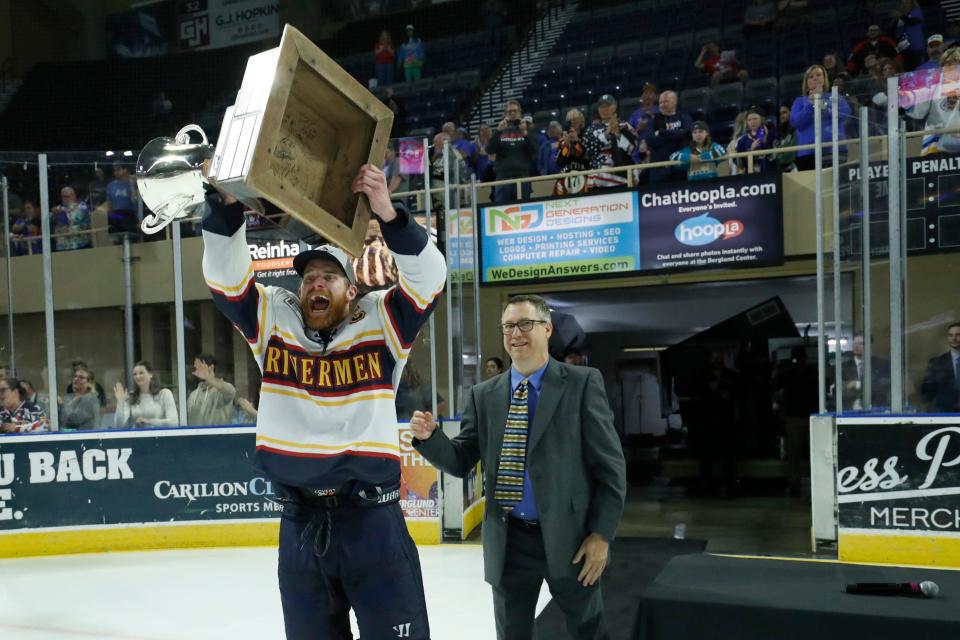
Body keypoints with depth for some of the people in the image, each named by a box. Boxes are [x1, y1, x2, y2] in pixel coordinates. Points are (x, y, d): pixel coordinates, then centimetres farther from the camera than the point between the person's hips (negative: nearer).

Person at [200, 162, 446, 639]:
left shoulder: (380, 323, 0)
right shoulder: (273, 321, 6)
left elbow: (428, 275, -12)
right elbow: (225, 274, -1)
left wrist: (386, 212, -25)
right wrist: (226, 204, -14)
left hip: (372, 520, -3)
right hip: (299, 525, 3)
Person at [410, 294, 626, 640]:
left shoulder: (582, 383, -4)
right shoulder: (483, 395, 6)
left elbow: (609, 464, -5)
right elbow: (462, 462, 7)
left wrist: (601, 533, -10)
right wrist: (429, 437, -13)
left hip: (570, 537, -2)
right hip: (508, 540, 3)